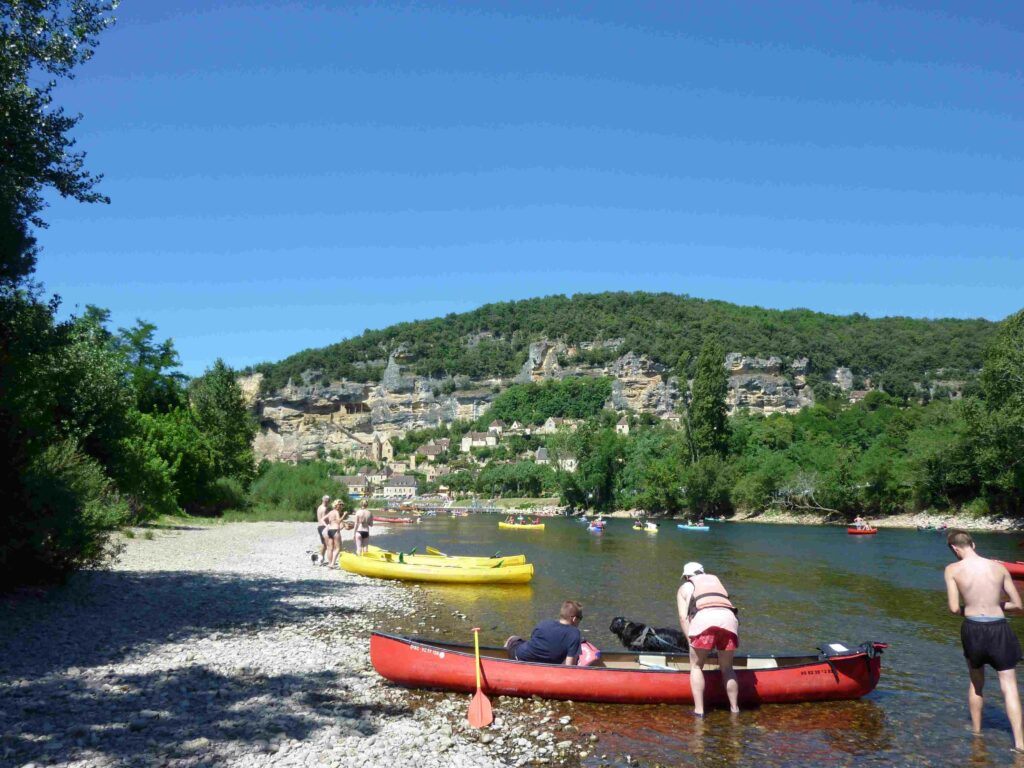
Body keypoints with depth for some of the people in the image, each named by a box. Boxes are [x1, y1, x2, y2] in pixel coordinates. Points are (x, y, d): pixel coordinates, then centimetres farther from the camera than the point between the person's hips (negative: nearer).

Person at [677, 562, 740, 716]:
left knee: (696, 666, 14)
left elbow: (683, 617, 15)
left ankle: (699, 710, 6)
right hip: (729, 618, 3)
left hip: (704, 618, -3)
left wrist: (691, 641, 14)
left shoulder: (685, 588, 29)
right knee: (727, 668, 22)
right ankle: (735, 708, 21)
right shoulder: (716, 580, 38)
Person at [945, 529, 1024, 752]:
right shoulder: (999, 568, 2)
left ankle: (976, 732, 32)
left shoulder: (953, 569, -4)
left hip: (973, 629, 0)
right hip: (999, 629, 0)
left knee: (976, 683, 22)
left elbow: (954, 608, -8)